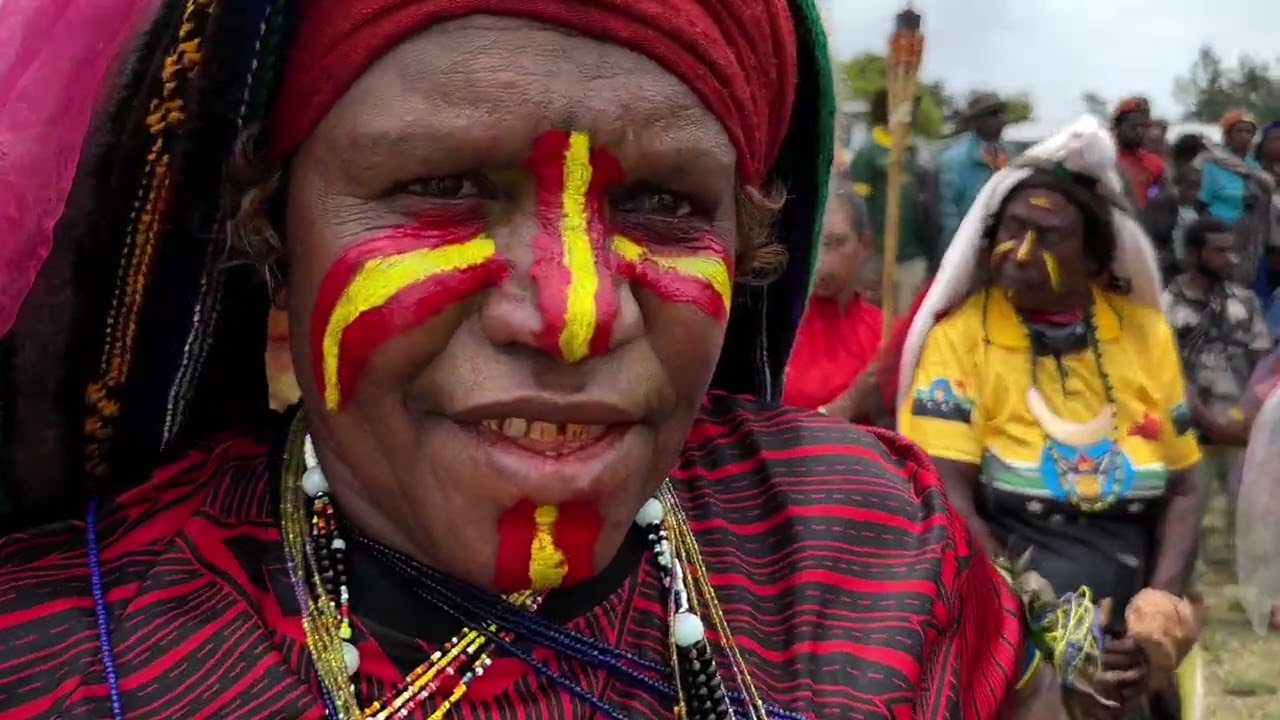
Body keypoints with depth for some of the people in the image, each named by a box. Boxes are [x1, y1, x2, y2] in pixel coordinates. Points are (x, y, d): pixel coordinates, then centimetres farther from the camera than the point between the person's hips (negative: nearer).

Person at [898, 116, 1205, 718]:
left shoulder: (1145, 331, 6)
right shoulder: (961, 335, -4)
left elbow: (1181, 490, 7)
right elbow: (947, 499, -11)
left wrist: (1162, 607, -10)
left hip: (1132, 582, 3)